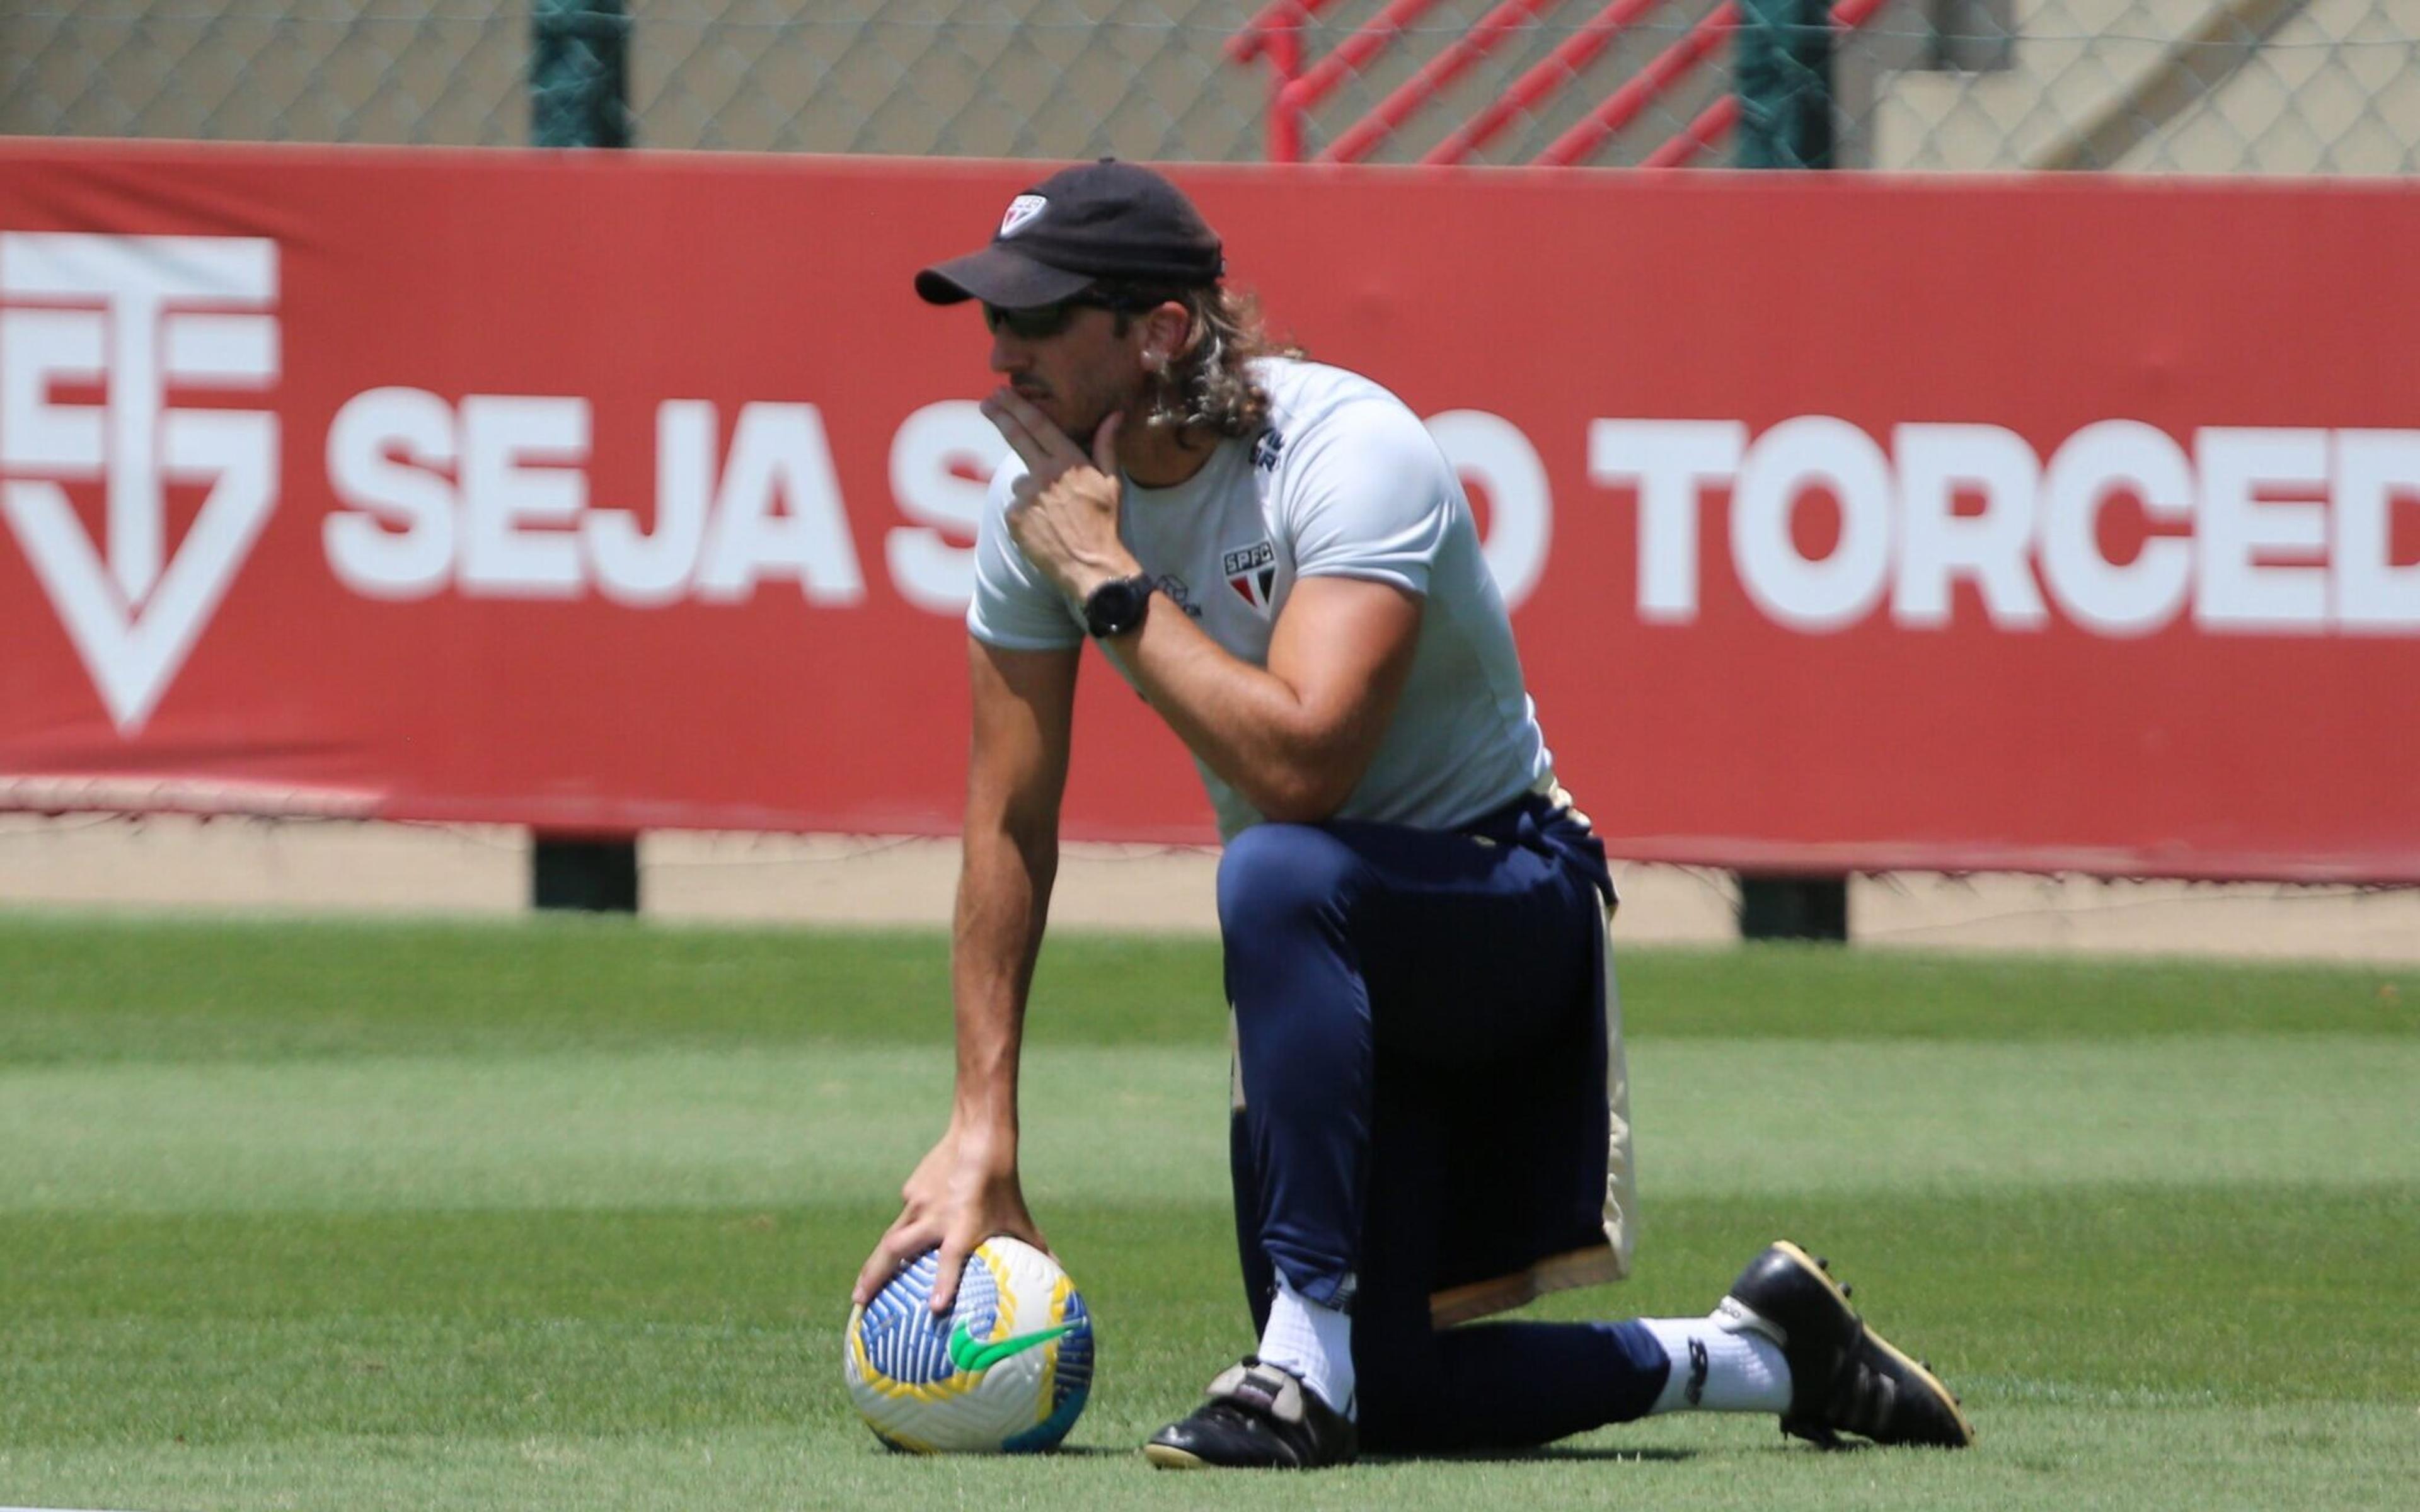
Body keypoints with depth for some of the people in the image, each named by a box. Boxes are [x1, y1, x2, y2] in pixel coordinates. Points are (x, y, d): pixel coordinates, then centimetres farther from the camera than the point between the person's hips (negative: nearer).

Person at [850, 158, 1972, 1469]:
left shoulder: (1346, 453, -26)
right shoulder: (1038, 495, -7)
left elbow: (1300, 765, -40)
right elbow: (1011, 825, -2)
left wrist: (1108, 577, -32)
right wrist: (981, 1131, -7)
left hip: (1505, 903, -7)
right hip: (1332, 965, 7)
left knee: (1280, 875, -40)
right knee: (1383, 1400, 0)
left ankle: (1306, 1355, -35)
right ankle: (1760, 1356, 22)